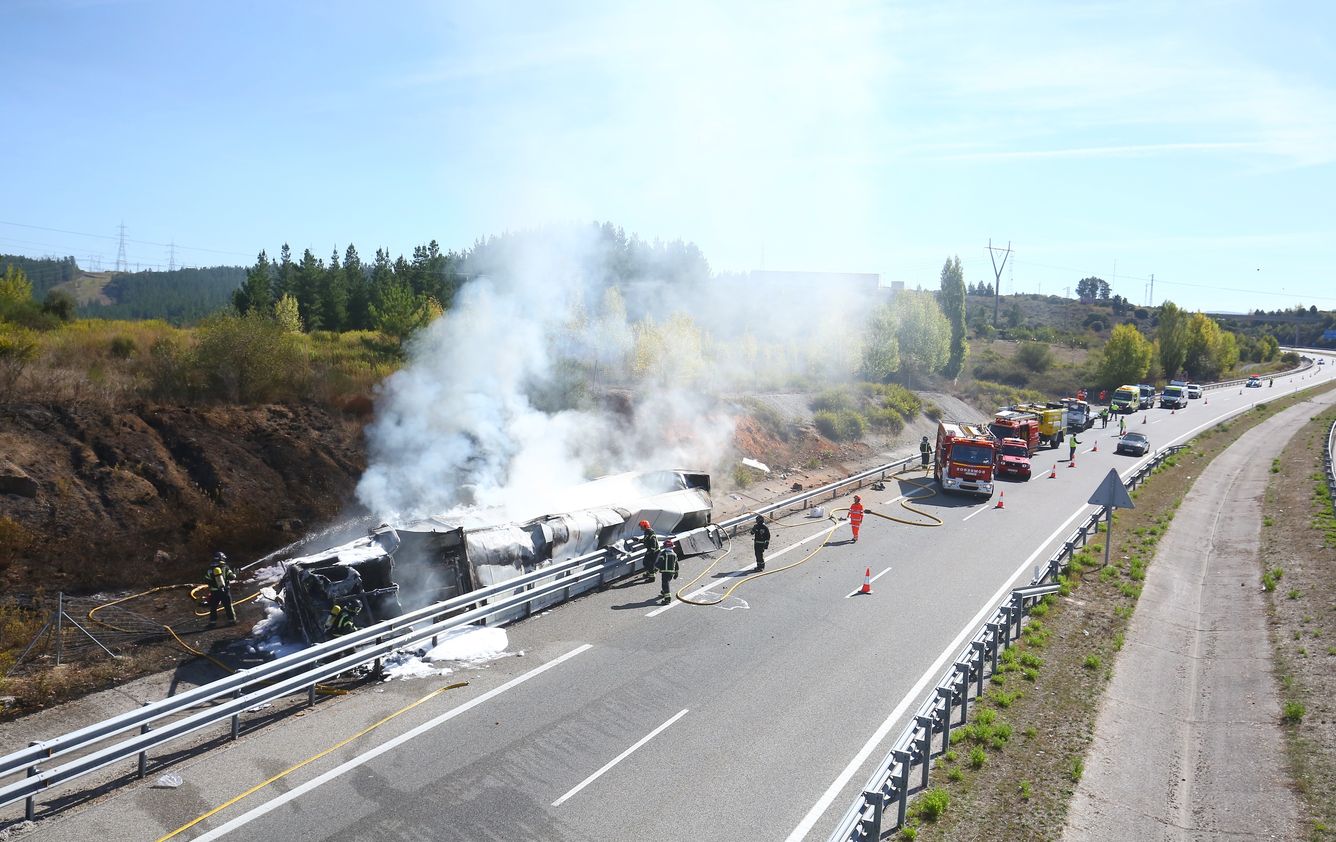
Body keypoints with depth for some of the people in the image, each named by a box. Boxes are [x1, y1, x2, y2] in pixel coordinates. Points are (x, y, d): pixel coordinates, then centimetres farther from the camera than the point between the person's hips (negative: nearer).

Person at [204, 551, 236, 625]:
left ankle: (212, 621, 10)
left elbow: (206, 581, 1)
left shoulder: (210, 569, -3)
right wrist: (234, 575, 14)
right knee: (228, 606, 11)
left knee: (213, 607, 12)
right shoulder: (225, 568, -6)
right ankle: (232, 619, 12)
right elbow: (231, 577, -7)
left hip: (214, 592, 0)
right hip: (225, 591, 0)